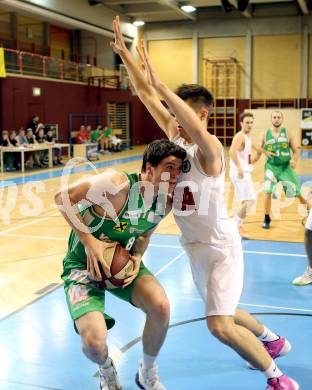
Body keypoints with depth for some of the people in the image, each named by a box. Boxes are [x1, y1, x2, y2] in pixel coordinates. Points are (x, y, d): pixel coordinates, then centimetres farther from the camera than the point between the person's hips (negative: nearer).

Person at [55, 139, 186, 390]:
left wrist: (138, 258, -10)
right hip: (84, 264, -5)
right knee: (94, 341, -24)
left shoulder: (165, 202, -8)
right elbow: (62, 198, -21)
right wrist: (89, 240, -27)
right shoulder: (117, 185, -30)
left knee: (161, 306, -22)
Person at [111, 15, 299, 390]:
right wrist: (124, 53, -10)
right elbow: (145, 94, -4)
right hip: (195, 245, 8)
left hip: (220, 245, -8)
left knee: (220, 325, -14)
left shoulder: (210, 148, -22)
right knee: (223, 312, 24)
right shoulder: (175, 135, -2)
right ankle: (272, 340, 50)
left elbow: (199, 131, -47)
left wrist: (162, 86, -49)